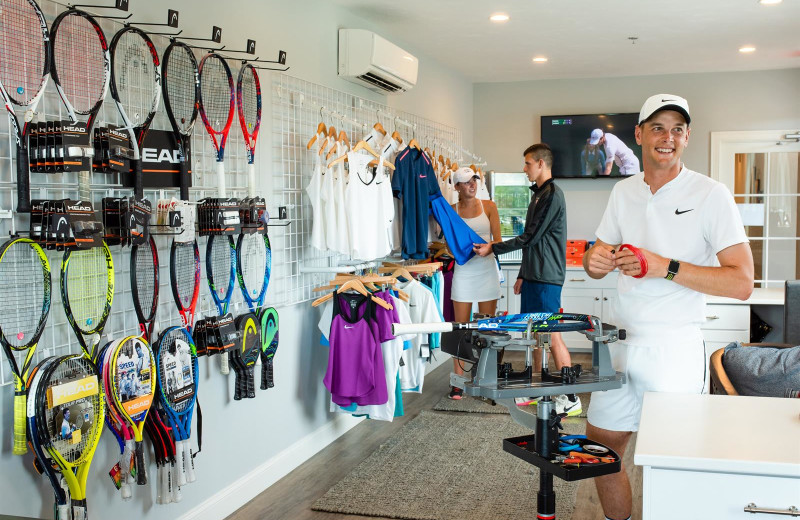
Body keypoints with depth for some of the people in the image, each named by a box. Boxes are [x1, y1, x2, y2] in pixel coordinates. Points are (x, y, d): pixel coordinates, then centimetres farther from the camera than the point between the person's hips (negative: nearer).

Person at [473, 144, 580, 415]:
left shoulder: (552, 194, -12)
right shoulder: (538, 195, 19)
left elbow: (530, 237, -15)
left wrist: (493, 248, -8)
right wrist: (523, 274, 22)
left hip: (547, 278, -10)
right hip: (534, 276, 10)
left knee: (553, 335, -8)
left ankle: (571, 399, -3)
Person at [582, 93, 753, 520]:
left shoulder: (711, 195, -8)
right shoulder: (623, 192, 9)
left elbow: (741, 283, -14)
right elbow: (597, 259, 18)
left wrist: (666, 267, -21)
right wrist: (595, 260, -7)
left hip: (674, 348, -5)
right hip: (620, 340, 5)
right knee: (599, 449, 13)